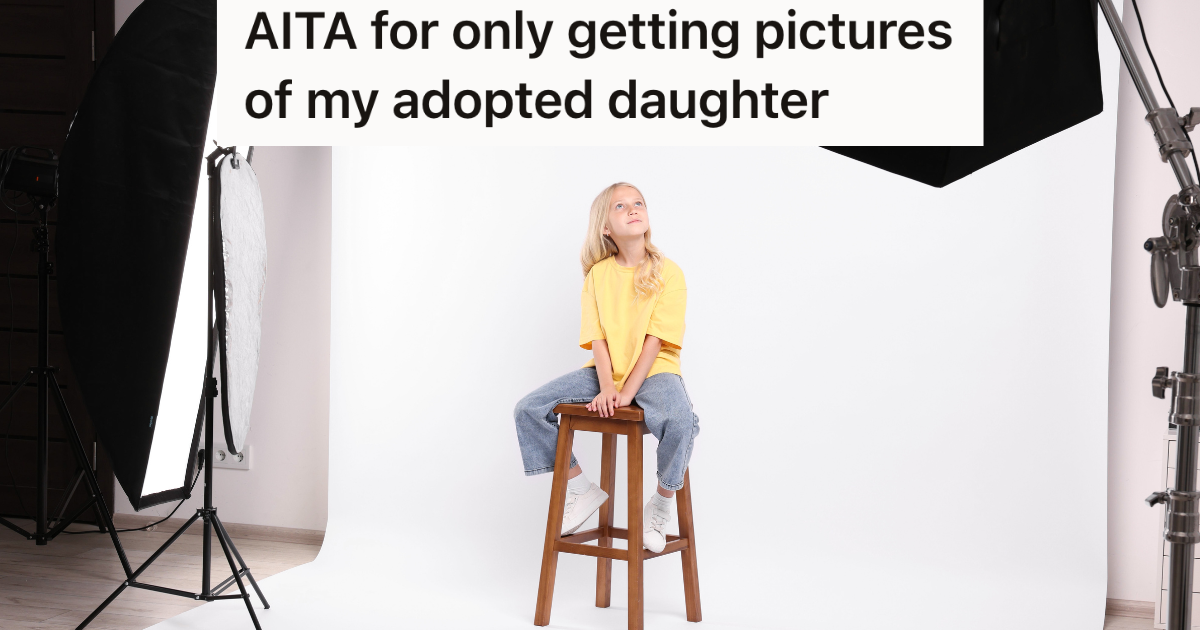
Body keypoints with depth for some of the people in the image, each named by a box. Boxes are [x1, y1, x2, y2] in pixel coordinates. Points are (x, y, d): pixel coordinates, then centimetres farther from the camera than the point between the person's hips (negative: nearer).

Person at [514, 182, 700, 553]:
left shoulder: (667, 272, -7)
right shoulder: (598, 274, 3)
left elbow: (656, 340, -13)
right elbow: (597, 338, -3)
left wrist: (628, 392, -21)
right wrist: (606, 388, -19)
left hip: (654, 370, -4)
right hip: (606, 371, 4)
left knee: (680, 421, -37)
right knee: (528, 410, -12)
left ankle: (661, 504, -8)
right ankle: (582, 490, 6)